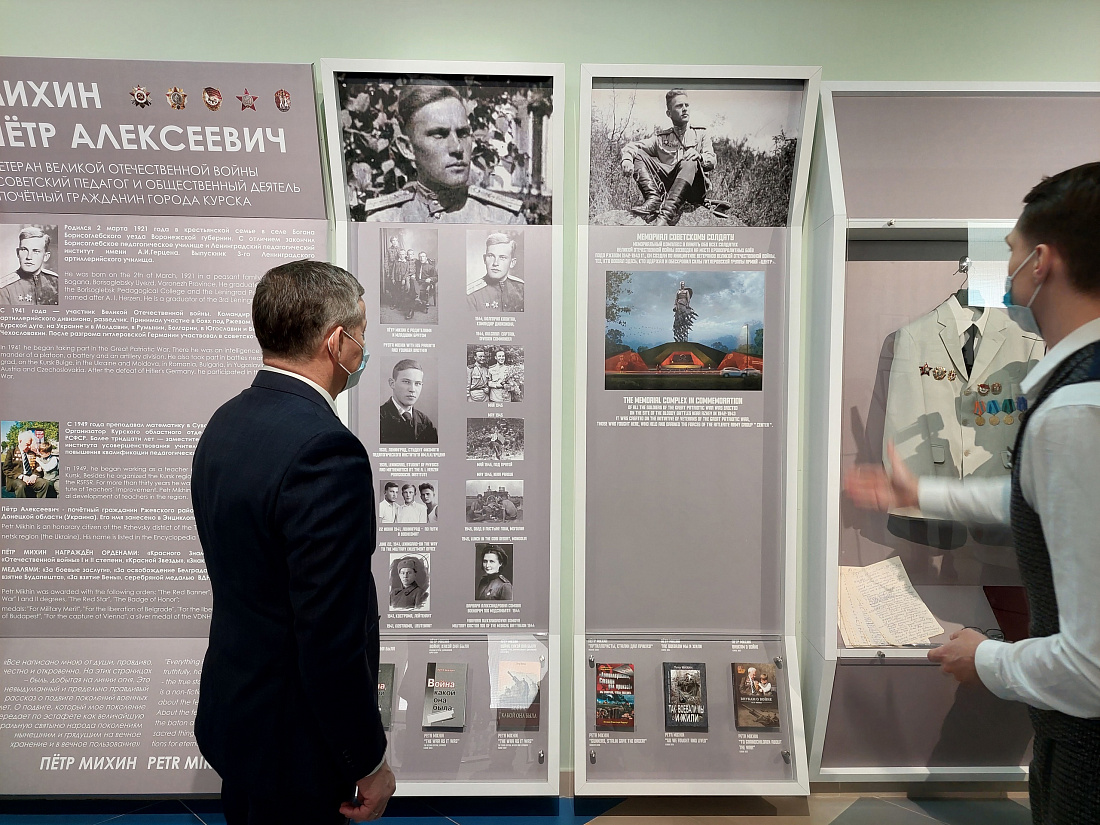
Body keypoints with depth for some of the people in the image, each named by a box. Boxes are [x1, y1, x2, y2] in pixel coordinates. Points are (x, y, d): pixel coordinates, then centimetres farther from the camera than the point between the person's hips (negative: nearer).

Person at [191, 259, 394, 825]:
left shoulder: (226, 422, 0)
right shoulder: (326, 450, -29)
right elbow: (332, 638, -28)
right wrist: (370, 763, -14)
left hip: (230, 708, 8)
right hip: (292, 739, -8)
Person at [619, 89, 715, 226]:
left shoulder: (701, 134, 17)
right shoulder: (661, 138, 18)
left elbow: (712, 161, 2)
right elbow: (631, 147, 7)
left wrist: (699, 156, -22)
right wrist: (626, 159, -17)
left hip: (693, 190, -2)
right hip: (665, 188, 2)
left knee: (690, 162, -34)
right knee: (638, 155, -8)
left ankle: (667, 214, -49)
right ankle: (654, 198, -31)